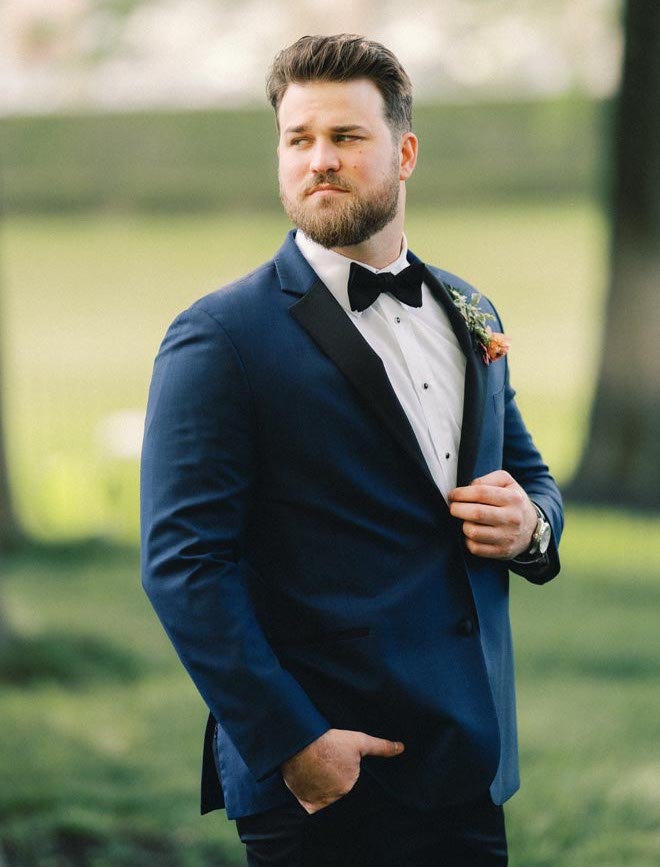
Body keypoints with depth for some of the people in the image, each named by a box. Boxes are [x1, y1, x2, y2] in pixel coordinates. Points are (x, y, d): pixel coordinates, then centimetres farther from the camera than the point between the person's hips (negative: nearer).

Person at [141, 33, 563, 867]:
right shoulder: (220, 338, -7)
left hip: (469, 765, 6)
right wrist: (291, 744, -19)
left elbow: (531, 476, 25)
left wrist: (529, 523, 0)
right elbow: (183, 563, -13)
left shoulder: (466, 315, 14)